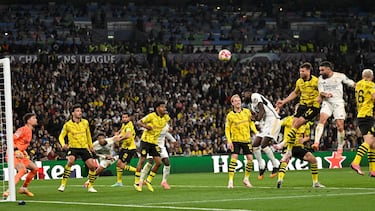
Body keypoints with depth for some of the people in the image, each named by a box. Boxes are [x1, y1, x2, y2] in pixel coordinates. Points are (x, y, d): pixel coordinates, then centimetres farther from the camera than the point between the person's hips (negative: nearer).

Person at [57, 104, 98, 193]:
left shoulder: (85, 122, 3)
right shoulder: (67, 125, -6)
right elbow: (61, 136, 3)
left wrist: (90, 146, 25)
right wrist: (63, 144, -17)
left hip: (84, 148, 4)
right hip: (73, 148, -3)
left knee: (92, 166, -7)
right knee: (70, 161, -32)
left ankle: (90, 186, 14)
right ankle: (63, 184, -24)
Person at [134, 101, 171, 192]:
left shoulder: (166, 117, 3)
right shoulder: (152, 116, -13)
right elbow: (139, 122, -10)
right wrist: (146, 126, -27)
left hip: (154, 142, 6)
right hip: (146, 140, -6)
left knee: (158, 162, -3)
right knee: (142, 160, -6)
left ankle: (148, 180, 12)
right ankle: (137, 182, 2)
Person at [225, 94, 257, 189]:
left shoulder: (247, 112, 3)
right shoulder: (230, 115, -4)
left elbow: (251, 123, 13)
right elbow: (227, 129, 0)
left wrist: (256, 133, -1)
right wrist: (229, 141, -11)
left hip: (247, 139, 3)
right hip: (235, 140, -3)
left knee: (250, 158, -2)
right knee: (234, 158, -14)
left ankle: (246, 179, 18)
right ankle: (230, 181, -10)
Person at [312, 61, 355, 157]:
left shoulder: (340, 76, -3)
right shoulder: (321, 79, 5)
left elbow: (352, 84, 6)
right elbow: (321, 93, 0)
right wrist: (325, 94, -21)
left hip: (338, 103, -1)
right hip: (327, 102, 1)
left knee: (340, 127, -4)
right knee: (322, 119, -23)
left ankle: (340, 149, 11)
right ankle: (316, 142, -33)